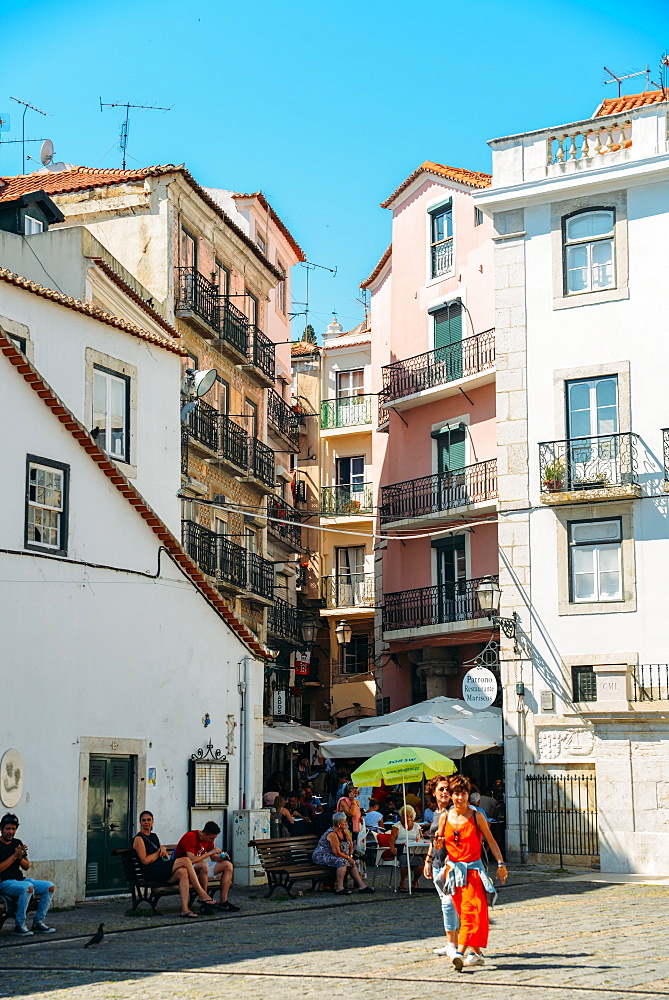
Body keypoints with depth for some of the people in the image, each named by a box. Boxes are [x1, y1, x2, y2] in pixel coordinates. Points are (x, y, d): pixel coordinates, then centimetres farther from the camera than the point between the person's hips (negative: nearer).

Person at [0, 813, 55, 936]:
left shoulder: (17, 843, 15)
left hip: (20, 879, 8)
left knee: (50, 887, -7)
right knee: (28, 887, -36)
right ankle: (19, 925, -26)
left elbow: (26, 866, 14)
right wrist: (14, 856, -17)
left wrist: (20, 857, -7)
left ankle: (38, 923, -3)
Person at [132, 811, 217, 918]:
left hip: (162, 871, 8)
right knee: (185, 860, -22)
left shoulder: (154, 836, 23)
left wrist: (163, 848, 5)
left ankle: (185, 908, -36)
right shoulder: (139, 838, -2)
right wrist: (159, 852, 0)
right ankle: (202, 895, -19)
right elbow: (145, 861, -10)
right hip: (151, 872, -8)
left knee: (183, 872, -26)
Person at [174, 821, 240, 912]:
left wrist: (222, 857, -12)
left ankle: (223, 902, -10)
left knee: (228, 865, -4)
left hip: (199, 868, 9)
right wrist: (210, 853, -26)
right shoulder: (191, 837, -22)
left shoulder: (209, 839, 3)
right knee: (204, 865, -40)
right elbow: (191, 860, -30)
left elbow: (213, 858, 10)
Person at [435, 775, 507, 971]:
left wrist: (500, 863, 0)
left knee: (470, 911, -14)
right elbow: (439, 842, 12)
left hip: (473, 869, -3)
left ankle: (460, 952, -21)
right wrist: (438, 843, -11)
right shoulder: (445, 817, 4)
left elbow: (490, 840, 4)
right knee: (463, 913, 5)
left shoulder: (476, 816, -2)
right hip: (453, 869, 3)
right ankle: (476, 953, 14)